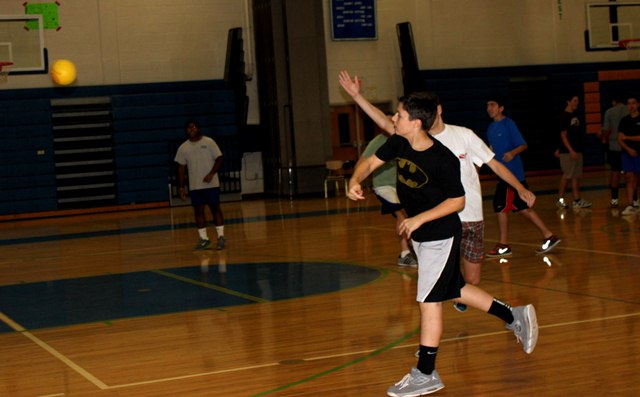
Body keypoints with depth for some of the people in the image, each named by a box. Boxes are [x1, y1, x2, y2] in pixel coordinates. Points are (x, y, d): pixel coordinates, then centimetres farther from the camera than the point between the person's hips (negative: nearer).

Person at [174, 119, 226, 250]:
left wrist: (211, 174, -18)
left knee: (215, 208, -1)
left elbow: (219, 159, -5)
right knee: (198, 210, 3)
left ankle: (221, 237, 4)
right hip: (195, 186, 3)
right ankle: (203, 239, 10)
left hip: (211, 184, -3)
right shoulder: (183, 148, 5)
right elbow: (181, 168, 8)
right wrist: (181, 187, 3)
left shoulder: (209, 142, -3)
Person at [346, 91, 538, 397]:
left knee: (429, 300, -4)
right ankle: (515, 317, 36)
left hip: (440, 236, -8)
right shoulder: (398, 144, -6)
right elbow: (370, 162, 5)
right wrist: (355, 181, -17)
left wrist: (419, 219, -23)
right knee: (455, 290, 20)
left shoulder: (443, 160, -26)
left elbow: (457, 200, -17)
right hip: (420, 234, 8)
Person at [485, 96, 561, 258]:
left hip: (512, 173, -8)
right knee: (522, 207, 10)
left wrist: (512, 153, -31)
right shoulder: (491, 128, 13)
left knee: (500, 207, -5)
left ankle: (503, 246, 5)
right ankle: (549, 236, 16)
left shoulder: (509, 124, -10)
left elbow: (523, 145, -14)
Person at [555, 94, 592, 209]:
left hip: (577, 150, 8)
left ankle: (577, 200, 8)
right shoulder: (564, 116, -11)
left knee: (576, 176, 7)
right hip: (567, 152, -8)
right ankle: (560, 199, 7)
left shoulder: (574, 115, 13)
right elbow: (563, 135, -15)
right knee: (567, 176, -3)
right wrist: (571, 151, -21)